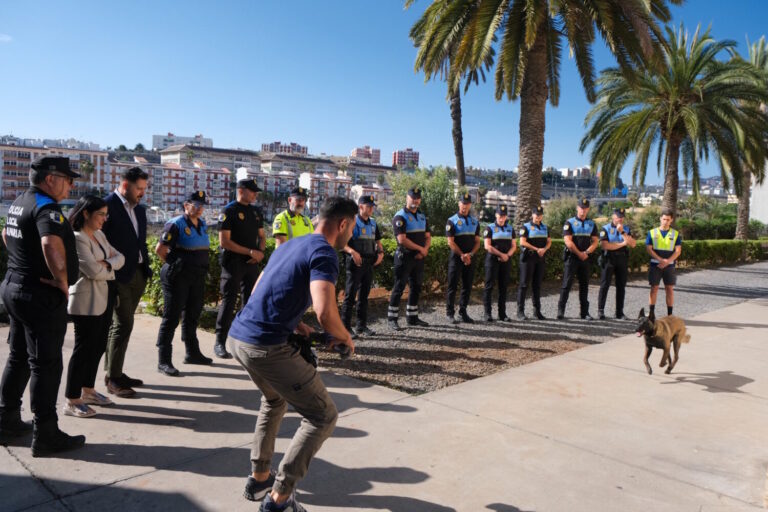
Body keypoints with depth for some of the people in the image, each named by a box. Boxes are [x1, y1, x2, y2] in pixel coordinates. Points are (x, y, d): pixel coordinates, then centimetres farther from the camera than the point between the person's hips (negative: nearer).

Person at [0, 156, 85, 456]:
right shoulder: (46, 207, -19)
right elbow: (51, 243, -39)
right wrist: (62, 280, -25)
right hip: (42, 295, -10)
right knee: (45, 364, -3)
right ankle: (45, 436, 5)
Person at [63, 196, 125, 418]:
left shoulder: (99, 234, 13)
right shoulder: (77, 238, -15)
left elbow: (120, 257, 7)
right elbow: (94, 271, -21)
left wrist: (108, 263, -13)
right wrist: (111, 267, -2)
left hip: (104, 298, 9)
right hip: (87, 301, -9)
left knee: (98, 347, 15)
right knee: (84, 349, -2)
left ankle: (88, 391, 28)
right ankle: (71, 401, 8)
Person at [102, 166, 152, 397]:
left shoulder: (139, 209, 14)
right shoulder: (107, 205, -10)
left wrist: (146, 268, 11)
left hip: (137, 275, 8)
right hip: (119, 276, -8)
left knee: (121, 324, 14)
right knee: (123, 325, -6)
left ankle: (114, 372, 25)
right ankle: (112, 379, 4)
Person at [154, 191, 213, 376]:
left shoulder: (202, 224, 11)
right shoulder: (176, 224, -13)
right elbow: (160, 249, -14)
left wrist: (200, 267, 13)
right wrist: (174, 265, -5)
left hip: (198, 277, 8)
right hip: (178, 278, -8)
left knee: (192, 315, 17)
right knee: (171, 317, -4)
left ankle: (192, 353, 31)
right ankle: (163, 361, 1)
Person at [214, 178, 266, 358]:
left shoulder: (257, 212, 13)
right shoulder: (229, 211, -7)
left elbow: (261, 236, 19)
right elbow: (224, 241, -14)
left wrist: (260, 252, -2)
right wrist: (250, 252, -16)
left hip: (251, 263, 6)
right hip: (233, 262, -6)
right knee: (228, 301, -5)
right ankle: (220, 343, 2)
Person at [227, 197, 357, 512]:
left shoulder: (290, 245, 17)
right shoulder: (324, 252, -11)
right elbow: (326, 314, -25)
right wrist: (345, 338, -4)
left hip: (238, 336, 9)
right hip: (265, 346, -9)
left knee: (275, 399, 33)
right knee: (323, 416, 3)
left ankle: (258, 478, 37)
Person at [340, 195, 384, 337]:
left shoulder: (373, 223, 13)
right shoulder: (353, 222, -7)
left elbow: (378, 241, 23)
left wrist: (380, 252, 5)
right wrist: (352, 251, -26)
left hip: (369, 263, 7)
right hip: (355, 263, -7)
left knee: (364, 296, 12)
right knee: (350, 296, -4)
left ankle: (362, 326, 21)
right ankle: (346, 327, 1)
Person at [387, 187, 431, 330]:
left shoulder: (422, 217, 15)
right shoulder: (400, 217, -10)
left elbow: (428, 236, 15)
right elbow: (402, 239, -18)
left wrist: (425, 250, -6)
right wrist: (420, 248, -11)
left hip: (419, 258, 7)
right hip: (404, 257, -7)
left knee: (416, 288, 11)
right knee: (399, 288, -4)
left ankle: (413, 317, 21)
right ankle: (391, 319, 3)